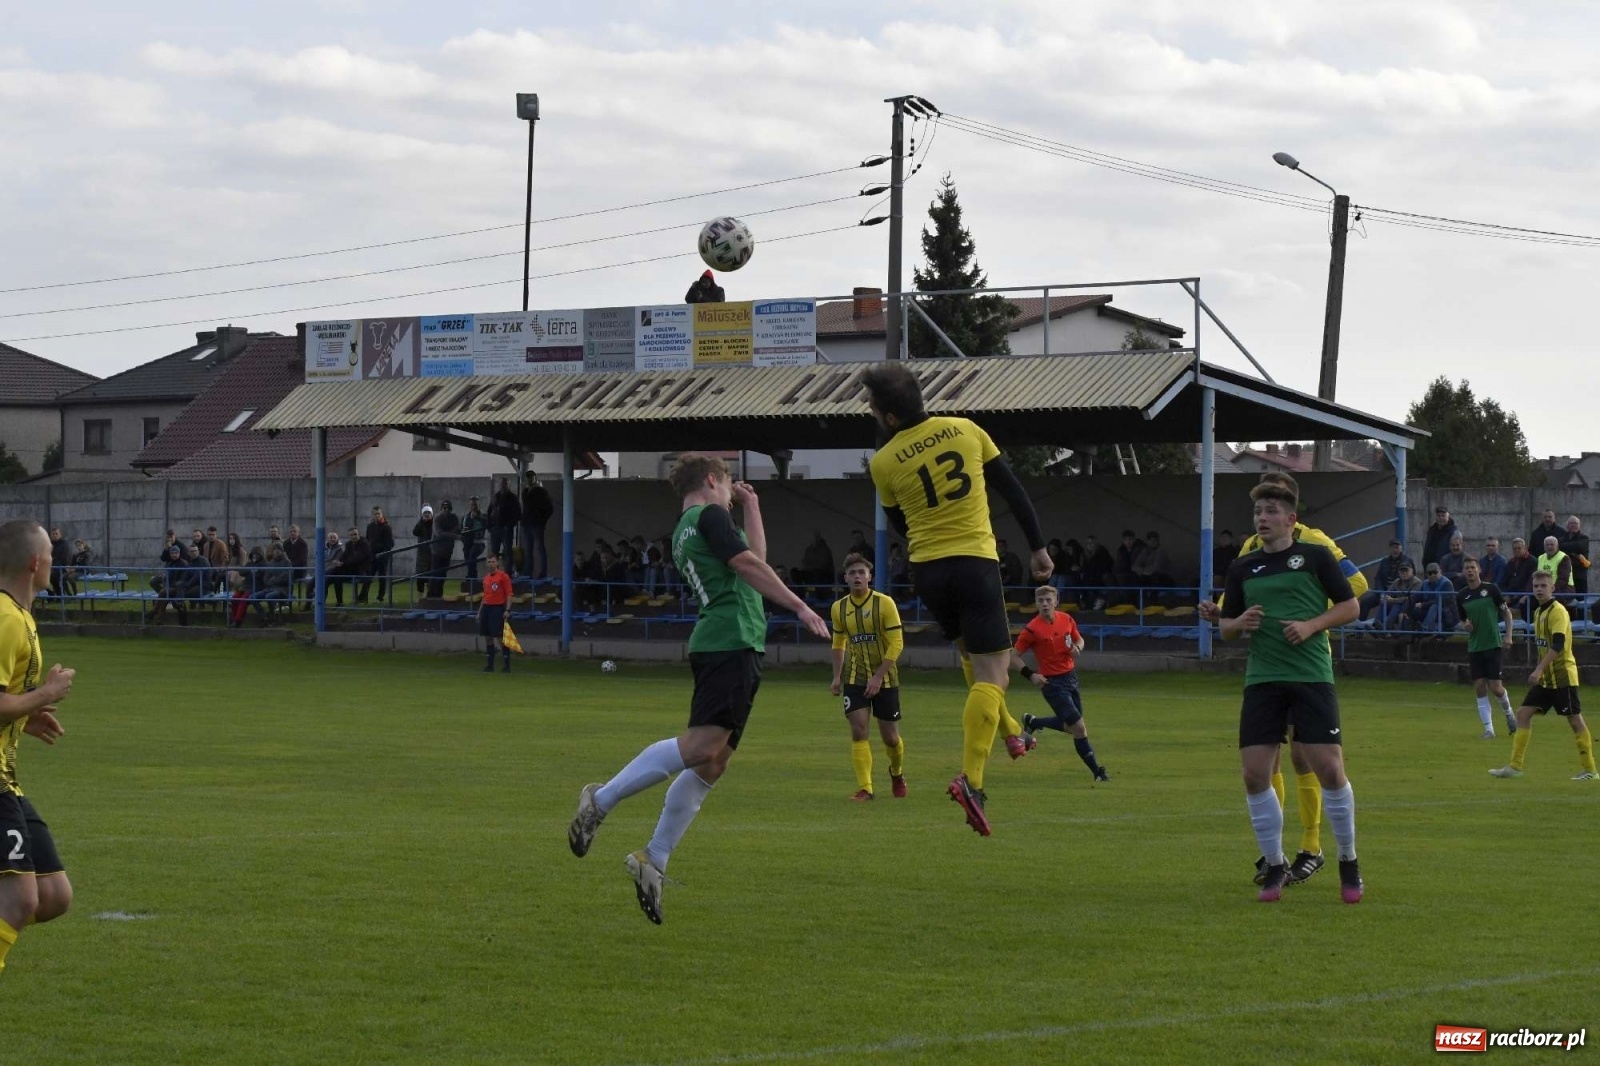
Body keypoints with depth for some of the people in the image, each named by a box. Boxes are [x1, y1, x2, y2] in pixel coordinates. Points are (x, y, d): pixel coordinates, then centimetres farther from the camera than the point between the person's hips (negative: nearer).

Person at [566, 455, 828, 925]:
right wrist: (800, 607, -14)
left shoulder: (683, 531, 28)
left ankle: (654, 860, 5)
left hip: (733, 647, 10)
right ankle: (602, 800, -25)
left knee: (711, 764, 6)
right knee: (702, 745, -24)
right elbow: (749, 565, -11)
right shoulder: (710, 516, 1)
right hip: (730, 638, -10)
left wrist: (751, 507, 40)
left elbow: (752, 559, 37)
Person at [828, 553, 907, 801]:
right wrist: (837, 676, 9)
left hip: (885, 679, -2)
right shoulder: (839, 608, 2)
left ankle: (897, 773, 35)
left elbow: (897, 643, -13)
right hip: (854, 678, 2)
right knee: (858, 730, -13)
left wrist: (878, 676, -19)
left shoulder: (884, 603, -11)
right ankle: (864, 788, -10)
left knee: (890, 736, 4)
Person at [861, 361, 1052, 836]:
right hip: (976, 562, -2)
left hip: (926, 569, 2)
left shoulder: (883, 462, -3)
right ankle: (970, 780, -20)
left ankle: (1009, 731, 38)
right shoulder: (966, 430, 0)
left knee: (972, 652, 29)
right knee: (991, 672, -6)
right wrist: (1038, 548, 12)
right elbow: (1013, 490, 4)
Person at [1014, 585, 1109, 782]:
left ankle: (1032, 723, 41)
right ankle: (1097, 772, -3)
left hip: (1071, 677, 7)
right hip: (1053, 683, -7)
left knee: (1070, 726, 19)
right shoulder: (1032, 629, -15)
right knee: (1079, 728, -11)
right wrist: (1030, 675, -22)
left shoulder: (1066, 619, 0)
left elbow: (1079, 639, 17)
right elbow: (1014, 657, -8)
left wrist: (1077, 648, -6)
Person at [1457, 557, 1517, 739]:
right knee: (1480, 687, -2)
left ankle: (1508, 712, 25)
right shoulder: (1461, 596, 5)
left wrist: (1508, 636, -7)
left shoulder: (1490, 589, -5)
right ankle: (1488, 729, 2)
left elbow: (1506, 612, 1)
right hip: (1474, 647, 3)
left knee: (1495, 687, -6)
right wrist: (1466, 625, -6)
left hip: (1492, 644, -3)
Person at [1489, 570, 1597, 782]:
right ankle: (1515, 766, 4)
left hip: (1563, 676, -9)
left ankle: (1590, 770, 3)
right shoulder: (1538, 612, 12)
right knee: (1523, 713, 2)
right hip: (1546, 678, 9)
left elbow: (1558, 645, -25)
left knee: (1575, 720, -3)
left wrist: (1539, 670, -30)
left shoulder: (1558, 611, -14)